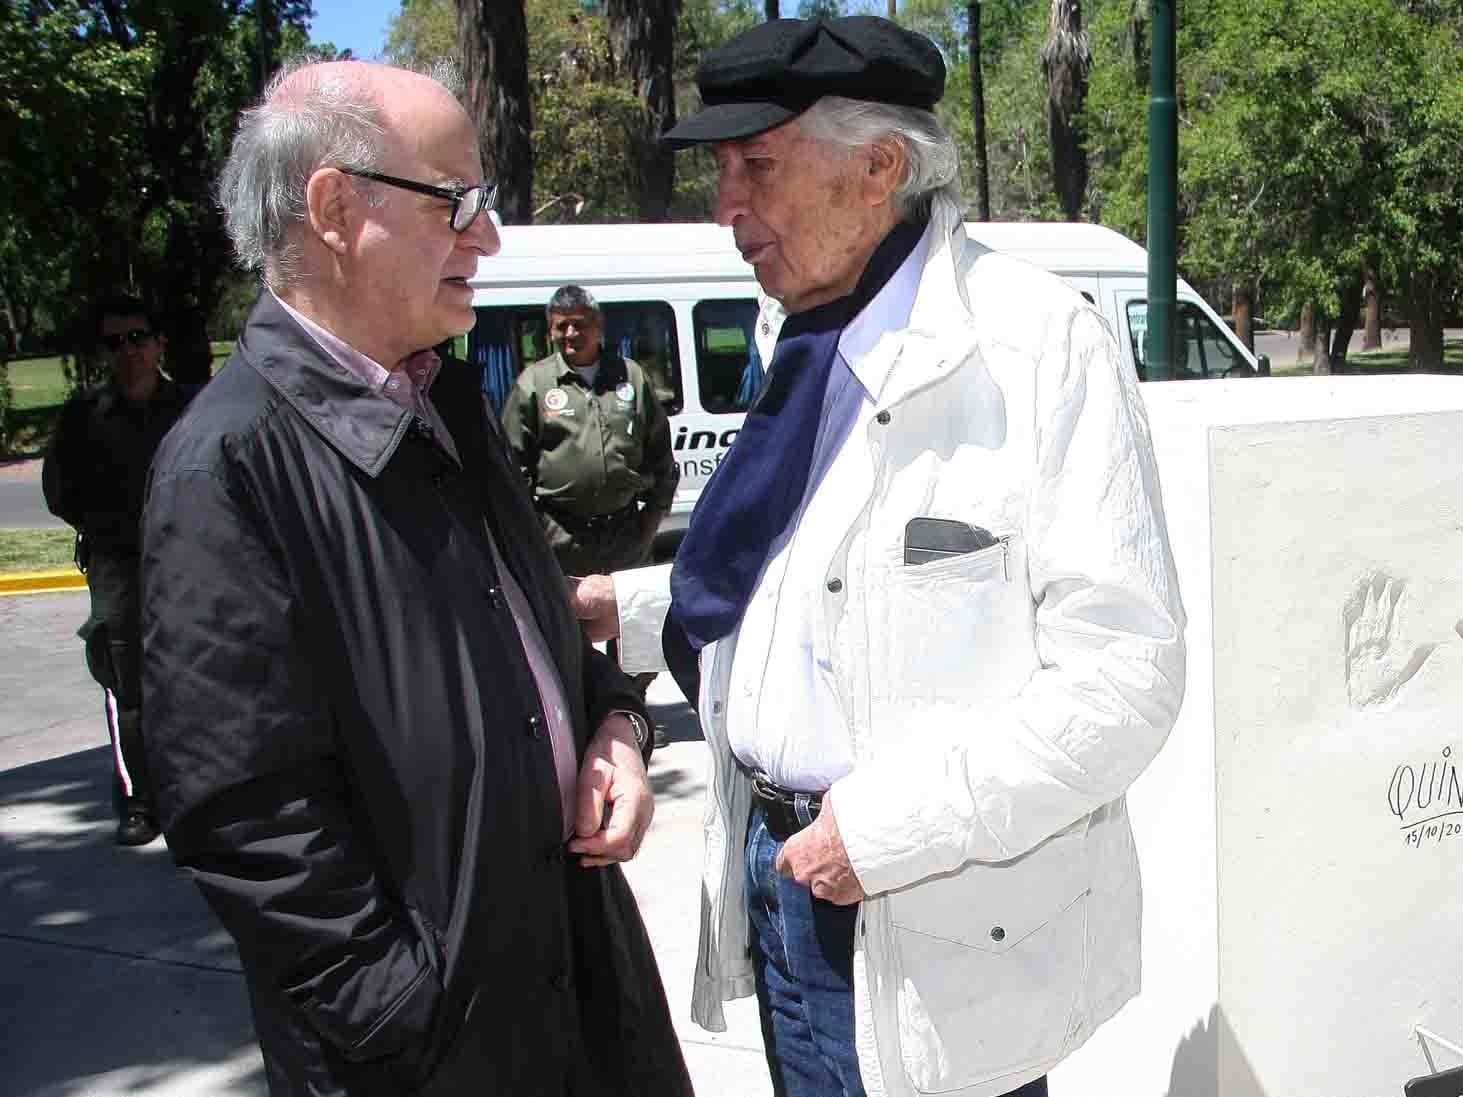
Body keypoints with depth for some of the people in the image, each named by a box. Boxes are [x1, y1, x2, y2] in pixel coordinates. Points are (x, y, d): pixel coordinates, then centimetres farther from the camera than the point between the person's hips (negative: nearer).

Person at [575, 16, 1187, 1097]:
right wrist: (630, 607, 9)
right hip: (783, 881, 7)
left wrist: (889, 827, -22)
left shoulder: (1035, 341, -17)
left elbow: (1126, 667, -21)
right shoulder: (814, 350, 9)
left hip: (939, 924, -7)